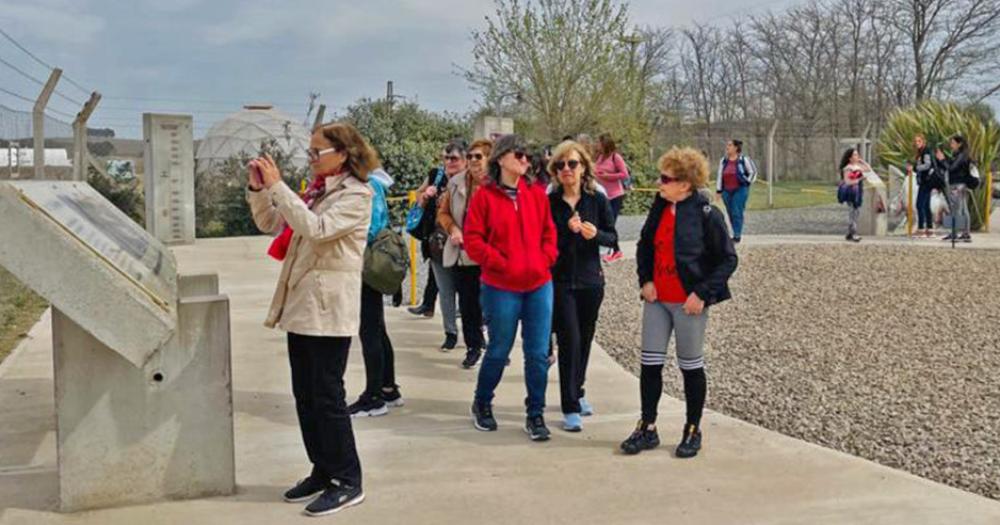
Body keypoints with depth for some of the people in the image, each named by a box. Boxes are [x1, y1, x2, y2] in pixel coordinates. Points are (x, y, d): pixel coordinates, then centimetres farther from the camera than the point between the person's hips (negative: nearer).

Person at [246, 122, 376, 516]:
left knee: (327, 395, -4)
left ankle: (347, 481, 7)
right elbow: (269, 223, 18)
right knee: (305, 394, 12)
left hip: (329, 308, -8)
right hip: (300, 303, 8)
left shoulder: (357, 195, -10)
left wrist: (277, 186, -22)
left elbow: (316, 229, -25)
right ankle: (323, 470, 25)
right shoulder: (316, 190, 15)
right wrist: (258, 188, 1)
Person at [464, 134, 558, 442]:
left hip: (539, 285, 4)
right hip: (501, 288, -3)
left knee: (538, 354, 5)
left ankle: (535, 415, 19)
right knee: (499, 351, 8)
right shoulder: (485, 195, -6)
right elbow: (473, 240, -7)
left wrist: (545, 261, -3)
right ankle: (482, 404, 32)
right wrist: (502, 264, -12)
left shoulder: (537, 194, 7)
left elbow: (549, 232, 12)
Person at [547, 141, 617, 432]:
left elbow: (612, 238, 4)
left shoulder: (597, 200, 0)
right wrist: (567, 230, -21)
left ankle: (577, 392, 35)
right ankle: (570, 408, 0)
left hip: (591, 280, 3)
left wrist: (595, 234, -17)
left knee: (585, 340, 13)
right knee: (570, 340, -8)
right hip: (560, 281, -3)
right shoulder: (548, 202, -6)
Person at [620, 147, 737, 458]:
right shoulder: (659, 207, 4)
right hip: (657, 298, 5)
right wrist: (645, 280, 3)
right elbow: (645, 246, 17)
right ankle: (648, 427, 19)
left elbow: (728, 259, -10)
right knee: (650, 363, 7)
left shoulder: (707, 214, -13)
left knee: (691, 366, 8)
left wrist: (703, 293, -16)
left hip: (688, 303, -5)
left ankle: (693, 431, 23)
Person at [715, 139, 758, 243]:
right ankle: (736, 234, 18)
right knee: (730, 213, 7)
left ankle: (737, 236, -6)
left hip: (740, 190, -5)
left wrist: (747, 183, 0)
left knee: (737, 213, -10)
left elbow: (753, 172, 5)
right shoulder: (723, 160, 8)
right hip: (727, 191, 5)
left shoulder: (744, 159, -4)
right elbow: (720, 176, 10)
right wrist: (718, 190, 8)